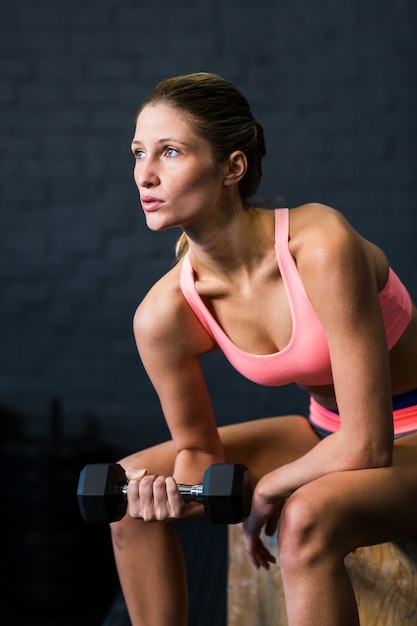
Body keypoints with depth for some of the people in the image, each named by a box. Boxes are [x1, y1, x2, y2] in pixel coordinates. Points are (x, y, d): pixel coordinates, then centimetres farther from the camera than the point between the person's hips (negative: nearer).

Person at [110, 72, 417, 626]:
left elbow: (368, 444, -29)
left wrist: (265, 493, -15)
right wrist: (177, 488, -22)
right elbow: (198, 448, 0)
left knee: (307, 518, -35)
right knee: (130, 485, -2)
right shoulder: (165, 313, -15)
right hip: (329, 434, 6)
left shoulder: (322, 247, -32)